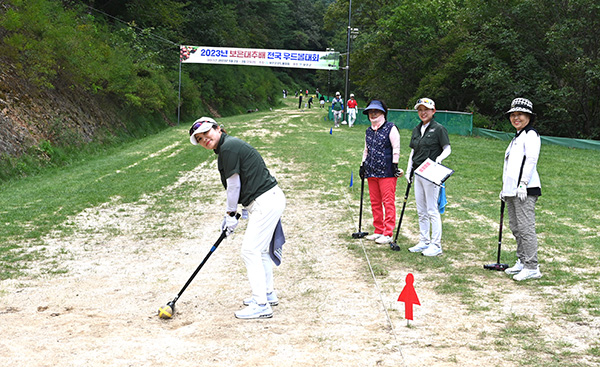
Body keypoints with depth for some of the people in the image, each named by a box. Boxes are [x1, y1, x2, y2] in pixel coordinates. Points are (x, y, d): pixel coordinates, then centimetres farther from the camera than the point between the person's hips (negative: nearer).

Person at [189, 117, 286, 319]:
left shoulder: (229, 147, -14)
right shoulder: (226, 148, 17)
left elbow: (234, 184, -11)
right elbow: (237, 185, 20)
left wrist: (231, 213, -1)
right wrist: (231, 215, 17)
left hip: (265, 202, -11)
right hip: (268, 201, 11)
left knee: (250, 250, -10)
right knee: (260, 249, 21)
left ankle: (261, 305, -8)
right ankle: (267, 294, 34)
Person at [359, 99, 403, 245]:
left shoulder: (390, 128, -2)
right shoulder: (369, 131, 17)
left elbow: (396, 148, -6)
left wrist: (395, 165, -10)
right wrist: (363, 165, 19)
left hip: (387, 172, -7)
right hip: (371, 172, 7)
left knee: (388, 202, -6)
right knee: (375, 202, 10)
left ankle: (388, 234, -5)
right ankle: (378, 231, 18)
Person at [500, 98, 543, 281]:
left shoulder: (531, 134, -4)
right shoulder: (516, 138, 25)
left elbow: (531, 159, -15)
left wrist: (523, 184, -22)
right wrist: (505, 189, 26)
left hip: (525, 190, -10)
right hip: (512, 191, 10)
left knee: (526, 228, -12)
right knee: (515, 227, 12)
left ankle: (532, 267, -10)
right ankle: (522, 262, 21)